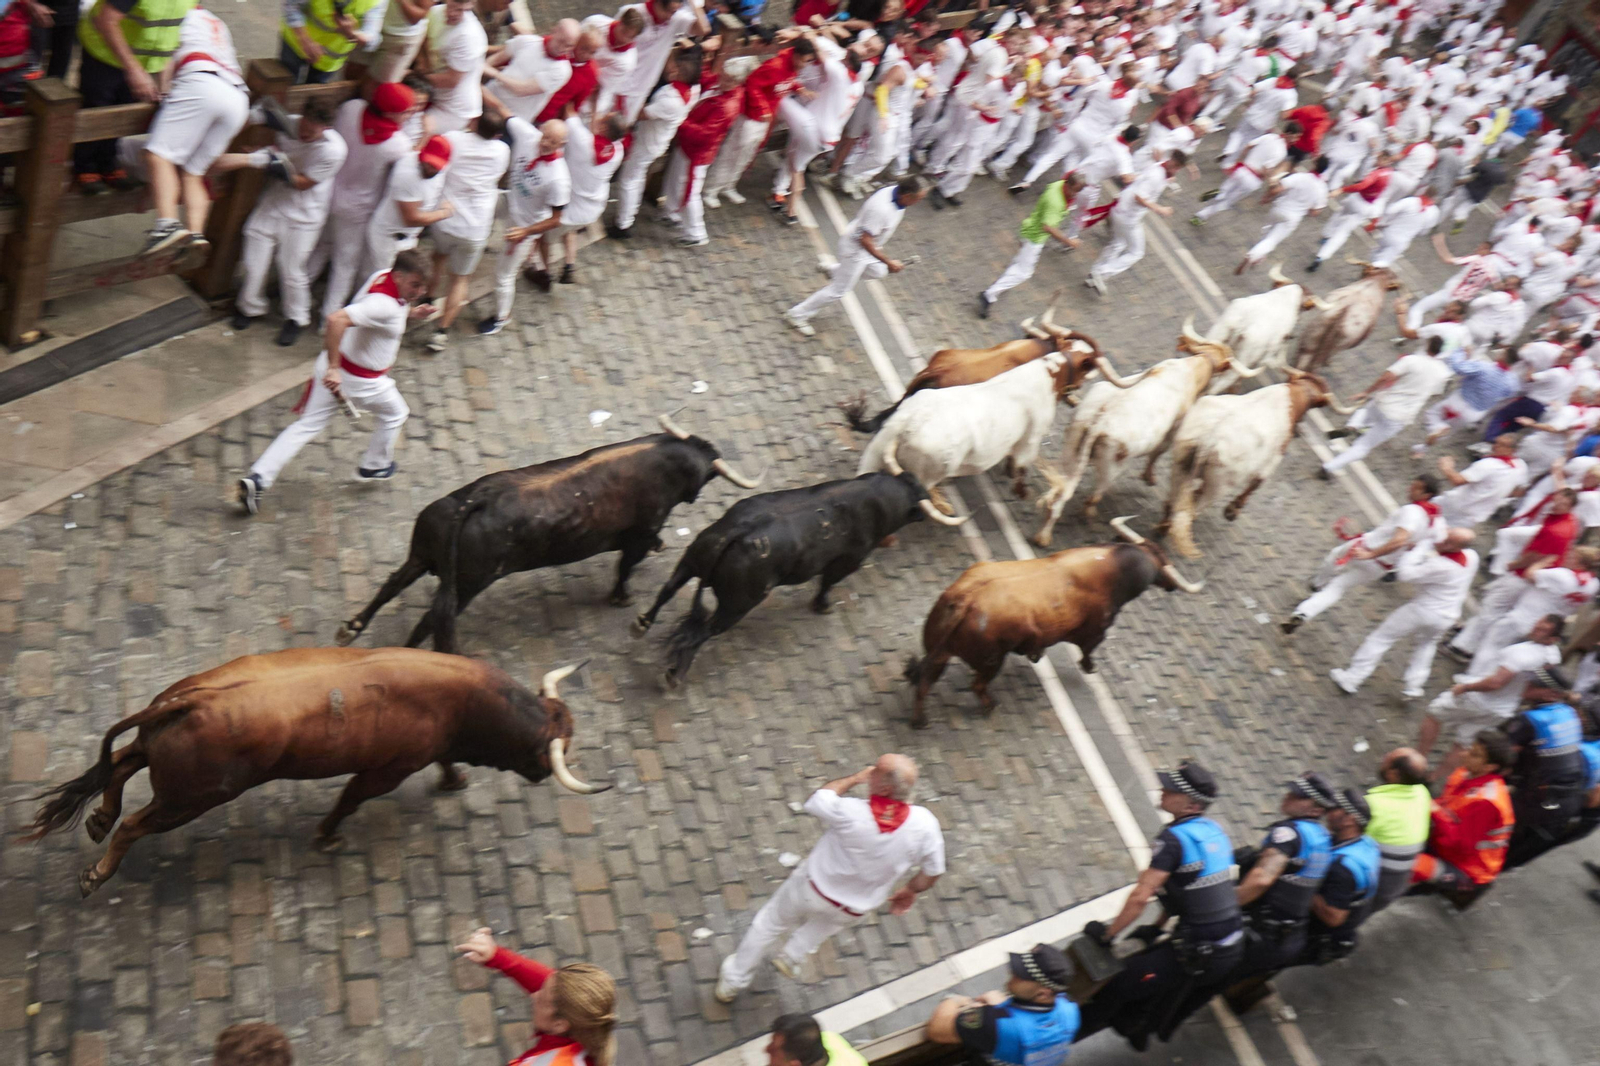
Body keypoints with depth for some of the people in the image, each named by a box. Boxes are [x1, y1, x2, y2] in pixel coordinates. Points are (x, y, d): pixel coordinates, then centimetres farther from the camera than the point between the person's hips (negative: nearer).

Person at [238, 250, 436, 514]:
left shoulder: (385, 276, -1)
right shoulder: (385, 304, -31)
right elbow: (336, 319, -43)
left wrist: (410, 313, 3)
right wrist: (334, 368, -41)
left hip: (335, 365, 8)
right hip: (361, 380, -8)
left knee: (307, 426, 12)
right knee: (395, 414, 21)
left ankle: (257, 478, 6)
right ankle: (374, 467, 42)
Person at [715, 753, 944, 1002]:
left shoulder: (850, 813, -36)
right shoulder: (925, 824, -30)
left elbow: (815, 801, -14)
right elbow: (933, 872, -13)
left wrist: (854, 778, -4)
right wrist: (910, 891, 8)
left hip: (812, 888, -2)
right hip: (855, 911, 2)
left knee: (770, 922, 26)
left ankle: (733, 981, 42)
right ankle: (792, 957, 51)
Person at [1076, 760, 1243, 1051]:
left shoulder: (1174, 838, -20)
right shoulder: (1214, 831, 6)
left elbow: (1141, 897, -24)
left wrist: (1107, 933, -11)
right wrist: (1157, 927, 22)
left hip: (1197, 955, -9)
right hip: (1232, 948, 9)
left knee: (1121, 981, -1)